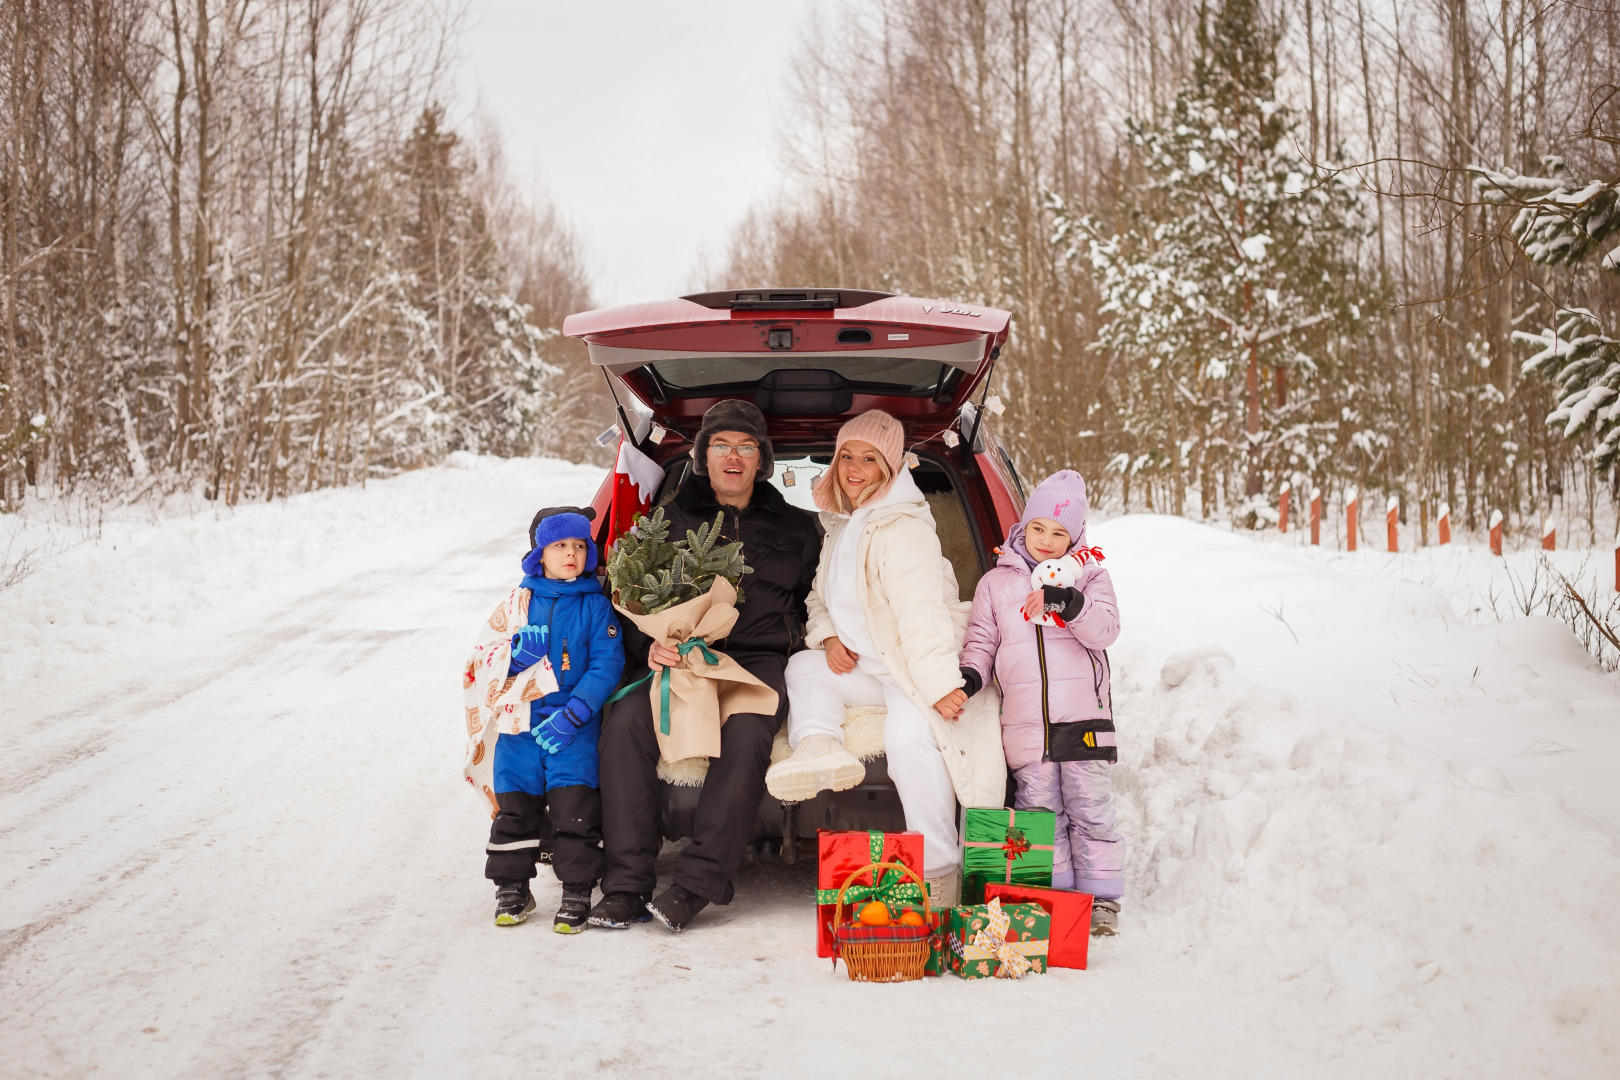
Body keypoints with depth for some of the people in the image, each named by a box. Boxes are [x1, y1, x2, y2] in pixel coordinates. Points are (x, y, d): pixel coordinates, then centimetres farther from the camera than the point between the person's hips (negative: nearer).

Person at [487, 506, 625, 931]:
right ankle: (512, 888, 20)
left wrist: (573, 715, -16)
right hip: (522, 723, 3)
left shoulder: (596, 605, -1)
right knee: (514, 806, 6)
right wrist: (519, 658, -14)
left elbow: (607, 666, -7)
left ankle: (577, 892, 3)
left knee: (574, 807, -8)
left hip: (575, 726, -3)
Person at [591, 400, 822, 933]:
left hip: (759, 660, -1)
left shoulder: (795, 528, 20)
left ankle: (696, 884, -33)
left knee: (747, 733, -36)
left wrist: (794, 637, -2)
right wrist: (651, 645, -6)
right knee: (626, 719, -31)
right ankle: (626, 883, -28)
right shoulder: (670, 522, 18)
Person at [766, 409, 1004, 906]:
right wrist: (829, 638, 0)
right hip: (867, 669, 10)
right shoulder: (842, 526, 15)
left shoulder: (902, 528, -15)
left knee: (907, 734, -33)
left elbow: (921, 611, -26)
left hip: (916, 670, -10)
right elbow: (822, 597, 23)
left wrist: (940, 683, -34)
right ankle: (817, 748, -25)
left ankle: (939, 876, -28)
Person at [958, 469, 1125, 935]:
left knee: (1089, 810, 0)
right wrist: (971, 674, -7)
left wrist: (1067, 602, -21)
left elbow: (1104, 630, -6)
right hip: (1026, 722, 1)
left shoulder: (1089, 575, 8)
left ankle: (1101, 899, 7)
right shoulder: (996, 583, 12)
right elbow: (982, 640, 13)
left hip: (1083, 720, -1)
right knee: (1041, 812, 3)